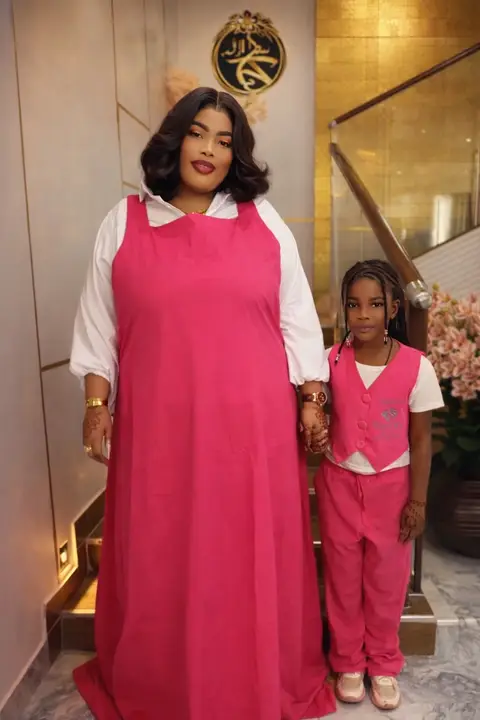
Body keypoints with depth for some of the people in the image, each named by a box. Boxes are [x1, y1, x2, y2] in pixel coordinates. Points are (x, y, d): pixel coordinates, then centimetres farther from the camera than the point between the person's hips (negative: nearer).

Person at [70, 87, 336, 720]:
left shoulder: (264, 222, 5)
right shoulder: (124, 223, 4)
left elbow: (296, 319, 6)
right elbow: (99, 323, 6)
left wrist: (311, 399, 2)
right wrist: (97, 404, 1)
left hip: (253, 422, 1)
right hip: (159, 423, 0)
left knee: (255, 557, 12)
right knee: (160, 560, 12)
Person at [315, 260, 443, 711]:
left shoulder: (416, 366, -12)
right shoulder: (330, 361, -9)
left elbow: (421, 439, -5)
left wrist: (417, 500, -5)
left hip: (391, 485, -1)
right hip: (339, 482, 1)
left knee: (387, 578, 15)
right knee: (343, 576, 15)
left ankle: (383, 665, 39)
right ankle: (348, 662, 37)